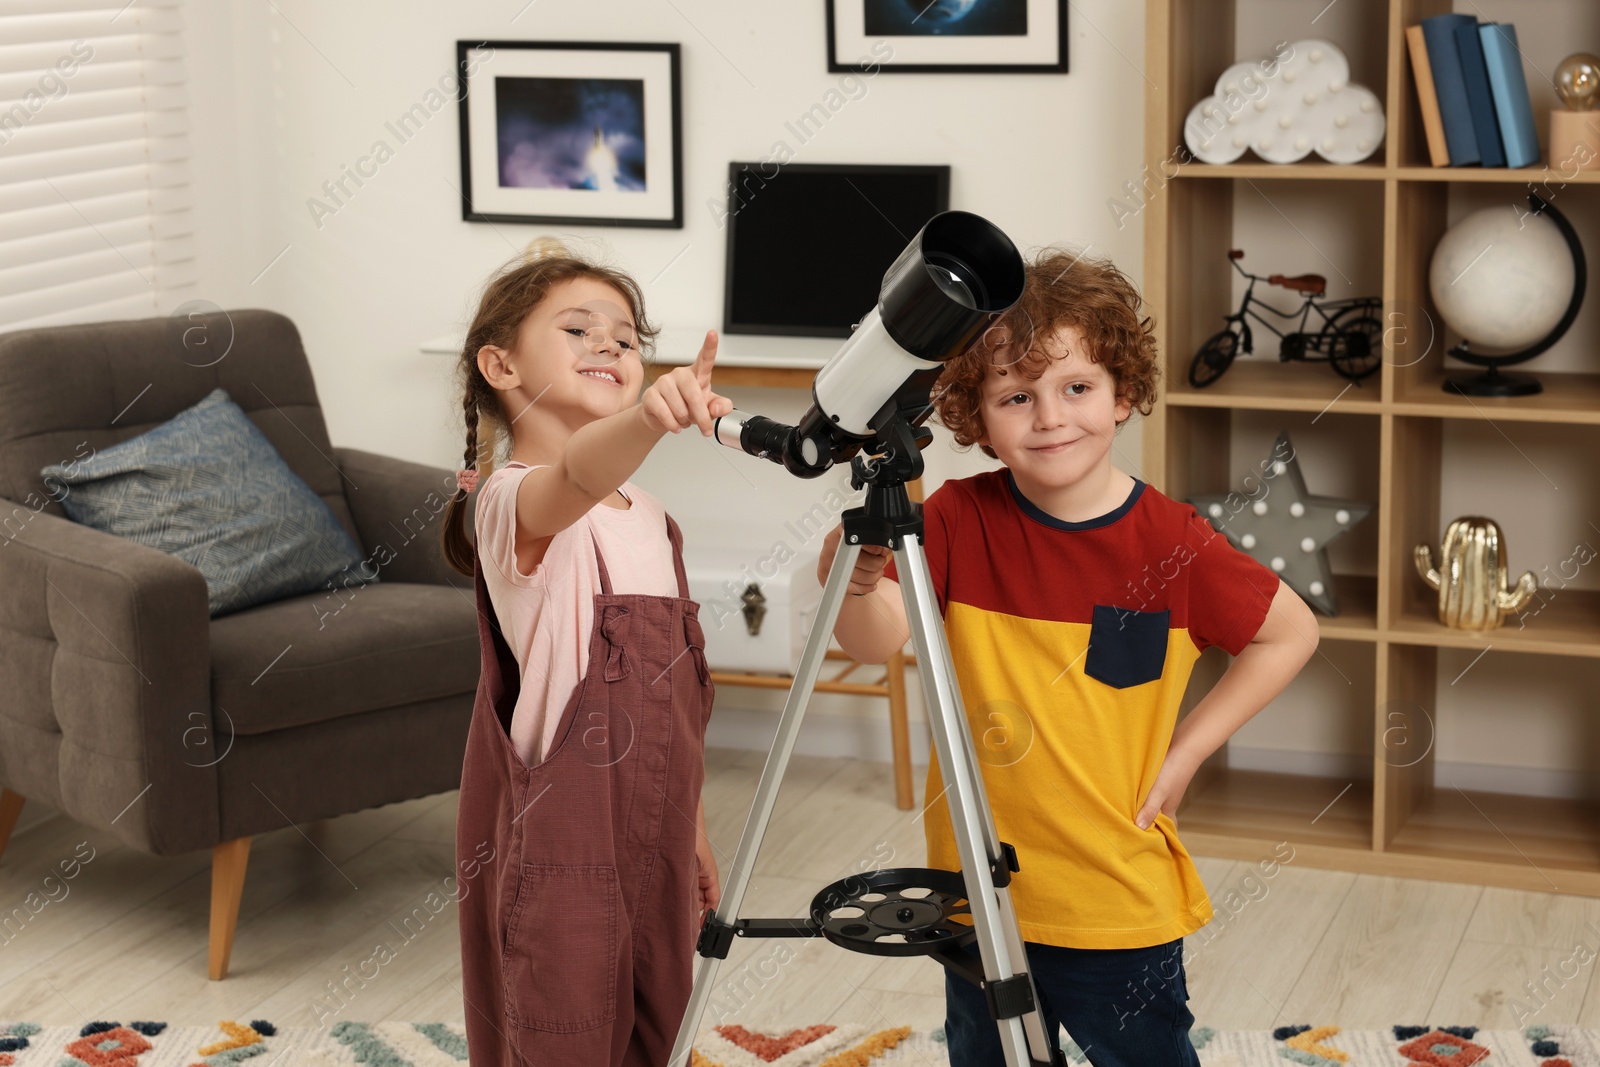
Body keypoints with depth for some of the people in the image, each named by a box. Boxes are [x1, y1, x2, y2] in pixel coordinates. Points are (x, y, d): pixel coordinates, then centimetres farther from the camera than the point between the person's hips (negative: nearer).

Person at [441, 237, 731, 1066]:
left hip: (651, 850, 8)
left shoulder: (651, 519, 12)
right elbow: (578, 478, -40)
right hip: (556, 856, -8)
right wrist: (645, 419, -60)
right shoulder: (513, 501, -14)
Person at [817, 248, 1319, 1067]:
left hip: (1122, 904, -2)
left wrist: (1187, 750, -5)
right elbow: (878, 641, -21)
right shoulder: (960, 520, -9)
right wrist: (856, 587, -43)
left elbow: (1291, 633, 2)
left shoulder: (1170, 542, -11)